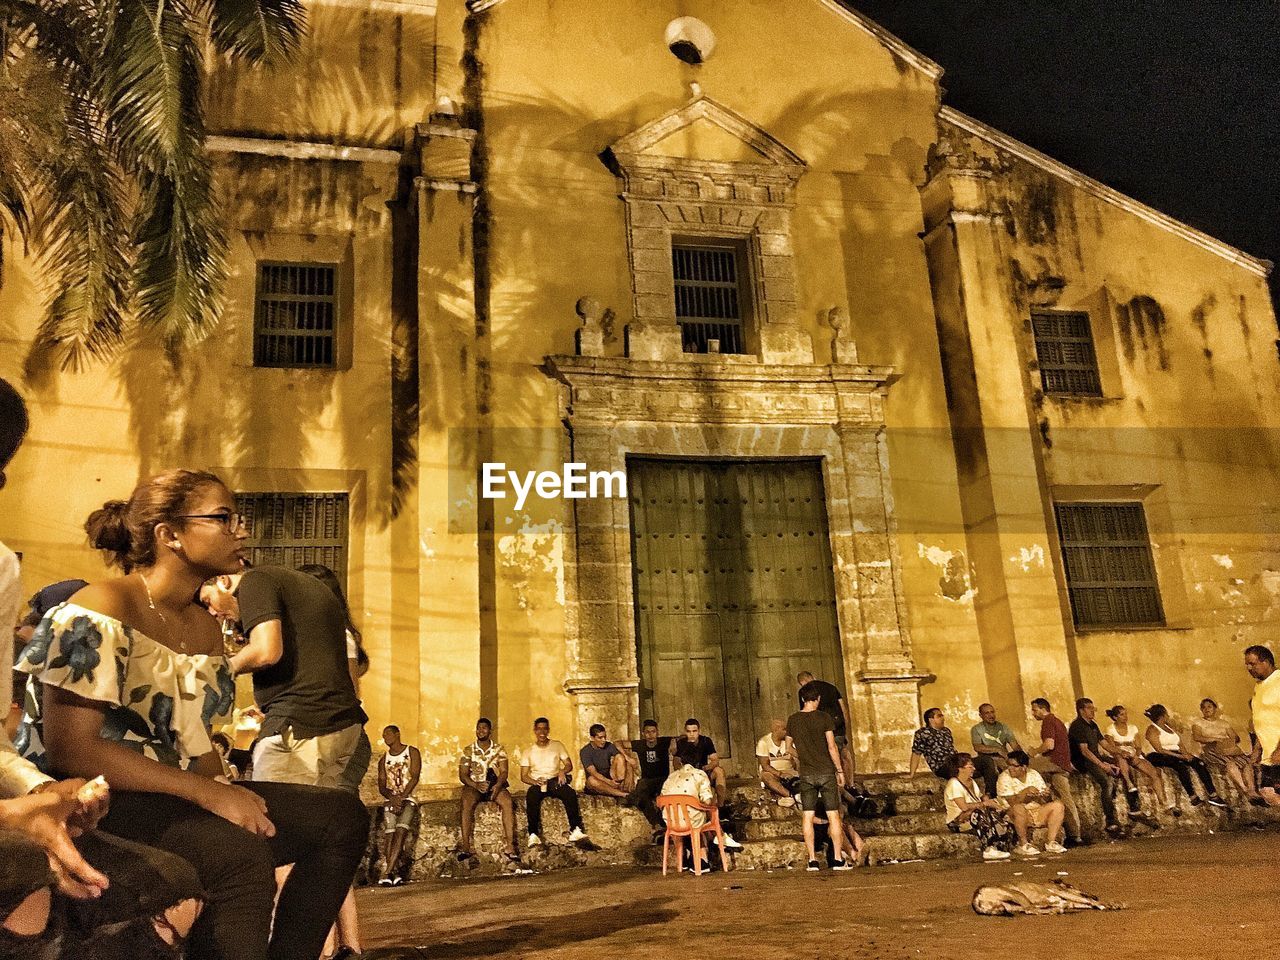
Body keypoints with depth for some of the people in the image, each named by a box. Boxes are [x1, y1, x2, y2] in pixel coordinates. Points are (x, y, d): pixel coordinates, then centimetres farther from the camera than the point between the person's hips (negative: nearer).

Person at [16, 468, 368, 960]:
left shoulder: (205, 627, 12)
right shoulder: (98, 615, -13)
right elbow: (70, 749, -20)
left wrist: (228, 795, -7)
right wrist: (206, 793, -22)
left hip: (179, 799, 8)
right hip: (99, 804, -8)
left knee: (342, 816, -4)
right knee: (240, 853, -35)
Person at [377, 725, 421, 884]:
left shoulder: (412, 752, 9)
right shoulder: (384, 760, 19)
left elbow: (415, 777, -2)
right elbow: (381, 786, 11)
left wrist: (401, 797, -14)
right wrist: (392, 798, -10)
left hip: (408, 798, -3)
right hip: (390, 799, 3)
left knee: (401, 830, -25)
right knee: (390, 833, -19)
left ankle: (388, 872, -33)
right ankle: (396, 872, -24)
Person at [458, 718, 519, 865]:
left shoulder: (499, 749, 8)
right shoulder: (468, 751, 6)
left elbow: (504, 771, 0)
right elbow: (463, 775, -1)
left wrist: (498, 785, -21)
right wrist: (476, 785, -21)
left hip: (495, 785, 1)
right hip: (474, 785, 0)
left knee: (508, 802, -31)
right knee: (467, 803, -35)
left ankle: (509, 846, -33)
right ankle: (467, 847, -35)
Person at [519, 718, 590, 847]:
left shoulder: (557, 745, 17)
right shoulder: (528, 752, 15)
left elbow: (569, 765, 13)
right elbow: (523, 776, 8)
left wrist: (563, 771, -12)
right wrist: (535, 781, -14)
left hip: (555, 781, 1)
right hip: (537, 783, -1)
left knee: (570, 793, -33)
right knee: (531, 796, -37)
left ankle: (575, 831, -36)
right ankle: (533, 835, -39)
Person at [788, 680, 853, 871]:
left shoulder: (792, 720, 3)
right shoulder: (824, 717, -7)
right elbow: (832, 747, -9)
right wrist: (840, 770, 0)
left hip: (806, 774, 2)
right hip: (826, 771, -2)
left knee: (807, 817, 5)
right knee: (834, 816, 3)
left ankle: (812, 860, 4)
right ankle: (838, 859, 3)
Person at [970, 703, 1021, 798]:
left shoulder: (1003, 727, 14)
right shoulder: (977, 729, 4)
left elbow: (1014, 744, 2)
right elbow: (977, 747, -13)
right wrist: (997, 749, -22)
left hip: (1003, 758, 3)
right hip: (986, 760, -3)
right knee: (989, 761, -36)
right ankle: (990, 794, -34)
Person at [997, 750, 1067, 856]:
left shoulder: (1034, 775, 3)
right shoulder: (1004, 778, -9)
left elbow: (1046, 802, 0)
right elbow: (1011, 802, -20)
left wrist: (1046, 796, -23)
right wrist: (1026, 791, -26)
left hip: (1037, 813, 5)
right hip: (1016, 816, -5)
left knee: (1057, 805, -13)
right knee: (1019, 808, -37)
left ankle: (1051, 843, -11)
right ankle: (1023, 844, -21)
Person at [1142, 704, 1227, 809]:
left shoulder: (1170, 726, 21)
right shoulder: (1152, 730, -4)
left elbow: (1180, 743, 13)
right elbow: (1159, 749, -16)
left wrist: (1185, 753, -9)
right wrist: (1180, 756, -21)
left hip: (1175, 754, 7)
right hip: (1157, 757, -7)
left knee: (1199, 763, -15)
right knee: (1181, 766, -35)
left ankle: (1212, 795, -20)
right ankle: (1193, 798, -34)